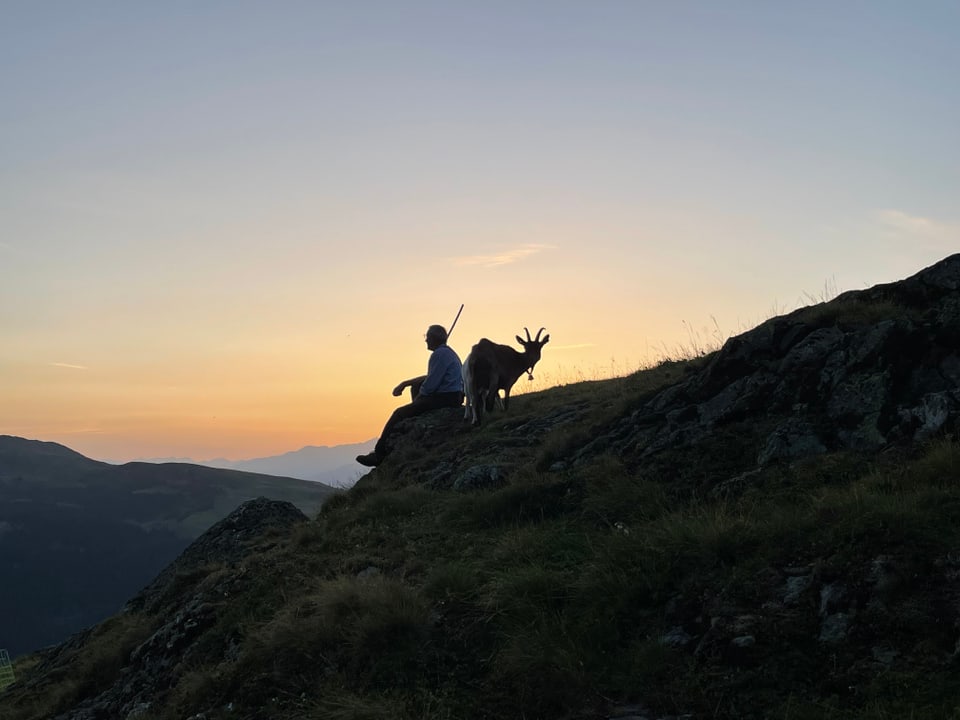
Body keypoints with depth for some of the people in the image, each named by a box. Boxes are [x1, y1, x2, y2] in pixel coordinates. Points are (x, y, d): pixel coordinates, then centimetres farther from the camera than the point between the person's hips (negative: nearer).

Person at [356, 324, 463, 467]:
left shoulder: (440, 354, -14)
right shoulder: (447, 352, 20)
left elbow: (430, 385, -20)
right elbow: (430, 377, 26)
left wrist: (417, 400, -1)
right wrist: (404, 384, 20)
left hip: (444, 399, -11)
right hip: (453, 397, 11)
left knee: (400, 413, -6)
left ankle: (379, 454, -2)